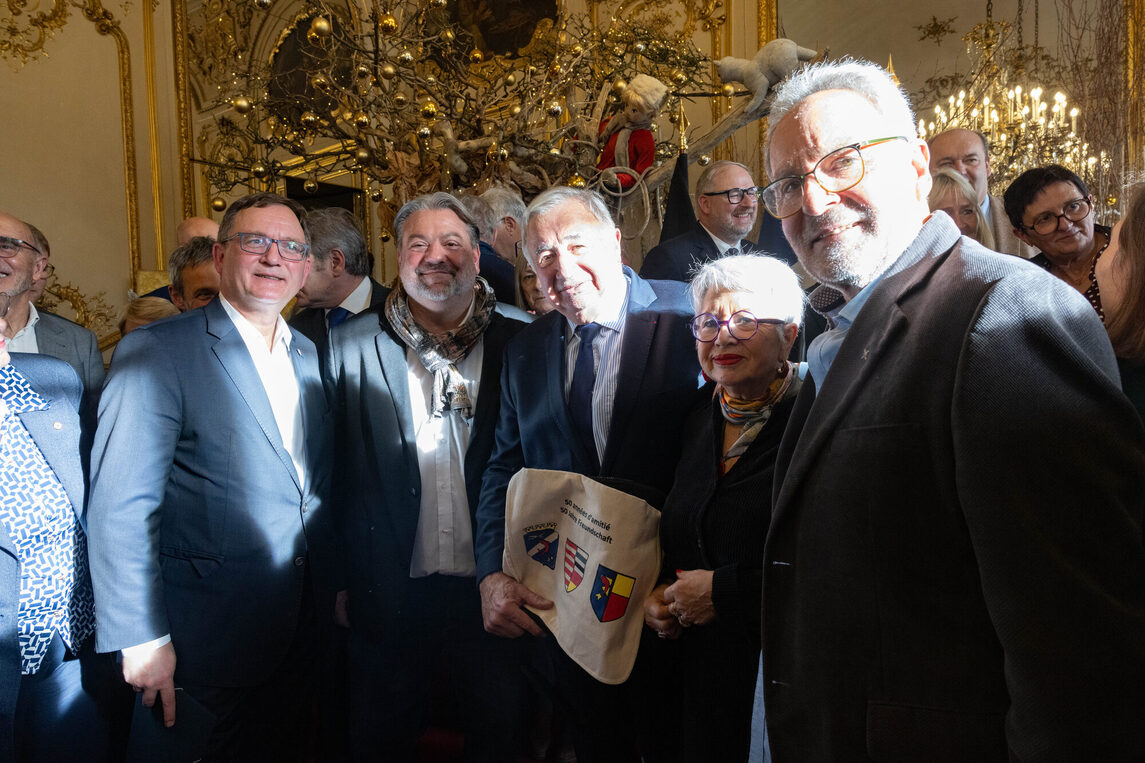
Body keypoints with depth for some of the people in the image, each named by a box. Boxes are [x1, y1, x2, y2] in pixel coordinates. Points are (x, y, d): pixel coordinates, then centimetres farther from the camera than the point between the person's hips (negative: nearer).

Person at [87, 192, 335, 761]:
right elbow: (122, 506, -17)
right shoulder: (155, 352, -13)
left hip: (303, 631, 6)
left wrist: (337, 584, 9)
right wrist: (142, 638, -18)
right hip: (210, 642, -6)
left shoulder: (308, 355, 8)